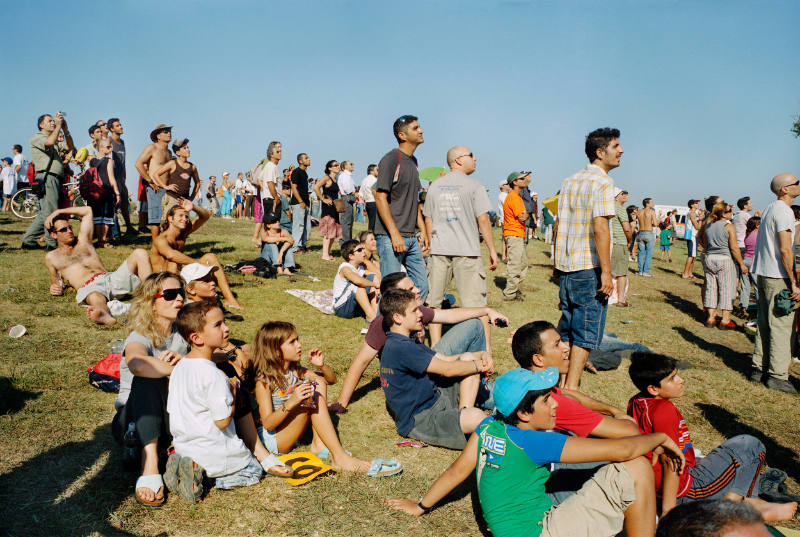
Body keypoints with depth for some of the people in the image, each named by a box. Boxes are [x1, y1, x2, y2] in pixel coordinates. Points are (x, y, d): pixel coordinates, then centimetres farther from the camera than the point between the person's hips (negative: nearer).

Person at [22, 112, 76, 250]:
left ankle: (28, 240, 16)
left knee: (46, 213, 10)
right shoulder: (37, 137, 5)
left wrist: (65, 129, 6)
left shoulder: (56, 142, 29)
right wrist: (58, 126, -8)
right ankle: (52, 243, -9)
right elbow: (49, 142, -16)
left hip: (56, 179, 9)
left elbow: (70, 147, 15)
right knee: (50, 212, -11)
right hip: (47, 177, -9)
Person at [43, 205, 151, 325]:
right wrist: (55, 288, 6)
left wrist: (60, 211, 34)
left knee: (139, 253, -22)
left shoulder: (83, 241, 29)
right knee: (95, 299, -43)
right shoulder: (51, 257, 25)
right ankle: (104, 315, -81)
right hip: (89, 288, -3)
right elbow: (55, 282, 30)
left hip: (110, 278, 3)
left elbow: (88, 210, 33)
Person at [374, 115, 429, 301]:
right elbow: (380, 198, -15)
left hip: (411, 237, 8)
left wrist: (423, 230, 17)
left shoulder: (413, 161, 16)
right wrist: (395, 234, -20)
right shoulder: (391, 159, -9)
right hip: (390, 236, -8)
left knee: (421, 287, 8)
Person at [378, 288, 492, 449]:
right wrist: (478, 366, -4)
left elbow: (446, 359, 13)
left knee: (468, 358, 6)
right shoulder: (401, 348, -22)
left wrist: (482, 354, 0)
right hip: (417, 421, -11)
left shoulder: (409, 342, 12)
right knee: (476, 417, -34)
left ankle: (463, 413, -1)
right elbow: (447, 369, -18)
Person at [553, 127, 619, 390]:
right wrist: (606, 272, -19)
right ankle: (571, 388, 1)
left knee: (565, 327, 17)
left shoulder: (569, 181, 14)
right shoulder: (602, 182, -11)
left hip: (566, 266, 8)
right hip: (589, 268, -8)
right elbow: (600, 229, -19)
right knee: (586, 332, -1)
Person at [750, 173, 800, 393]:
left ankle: (759, 369, 18)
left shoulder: (770, 209, 15)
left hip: (763, 274, 9)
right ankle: (777, 376, -1)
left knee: (765, 324, 13)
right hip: (777, 276, -9)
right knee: (781, 326, -5)